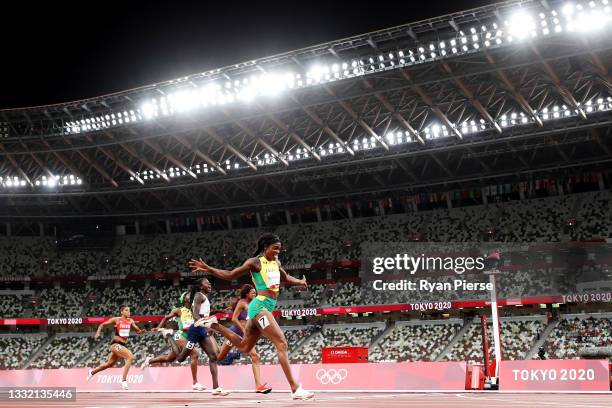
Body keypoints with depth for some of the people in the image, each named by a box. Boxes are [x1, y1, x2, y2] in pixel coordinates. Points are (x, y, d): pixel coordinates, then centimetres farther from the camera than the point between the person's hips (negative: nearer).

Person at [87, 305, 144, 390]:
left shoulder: (130, 321, 8)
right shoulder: (116, 320, -6)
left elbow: (138, 331, 10)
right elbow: (102, 325, 2)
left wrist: (141, 331, -13)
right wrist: (98, 332, -14)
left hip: (123, 344, 7)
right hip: (116, 344, -7)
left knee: (109, 364, 21)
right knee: (130, 357, -25)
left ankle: (92, 372, 45)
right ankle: (124, 380, -22)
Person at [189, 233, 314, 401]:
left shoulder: (276, 263, 15)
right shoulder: (255, 262, -7)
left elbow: (285, 277, 36)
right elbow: (231, 275, -5)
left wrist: (299, 282, 37)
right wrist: (208, 269, -14)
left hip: (266, 307, 9)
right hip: (260, 305, -9)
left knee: (244, 347, 19)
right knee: (282, 344, -15)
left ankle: (214, 324, 28)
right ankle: (295, 389, -17)